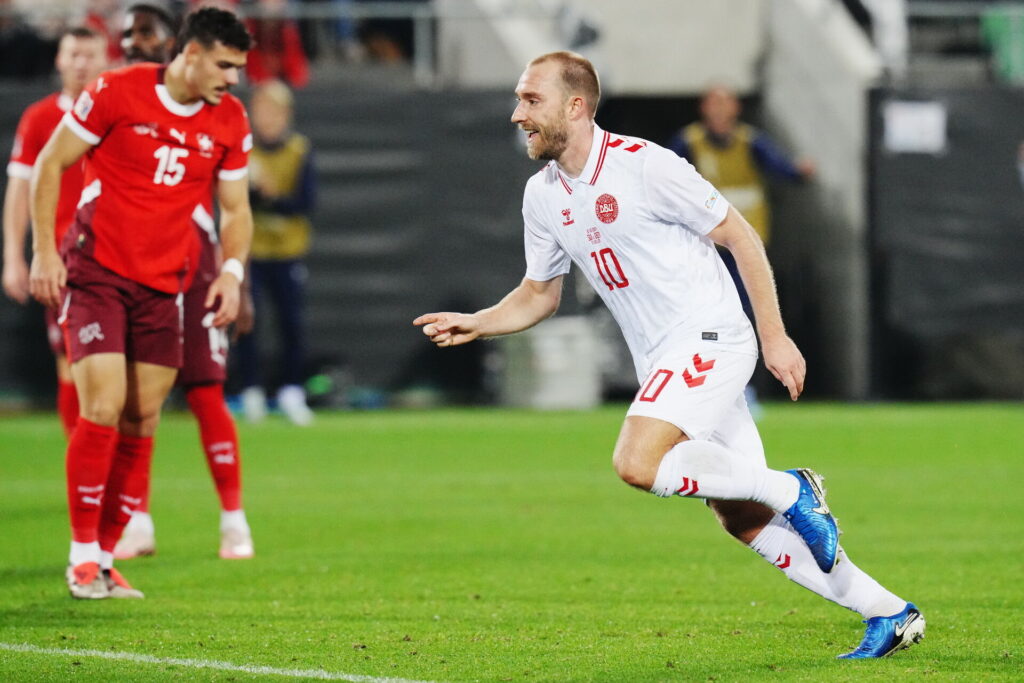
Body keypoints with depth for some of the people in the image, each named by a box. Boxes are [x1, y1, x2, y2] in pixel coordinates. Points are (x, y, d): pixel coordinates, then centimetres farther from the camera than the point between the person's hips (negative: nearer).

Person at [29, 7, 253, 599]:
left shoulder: (230, 122, 4)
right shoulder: (116, 93, -9)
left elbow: (235, 209, 14)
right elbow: (50, 164, -2)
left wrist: (232, 272, -4)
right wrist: (44, 251, -8)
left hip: (164, 285, 5)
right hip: (95, 274, -5)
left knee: (142, 423, 2)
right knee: (103, 410, -14)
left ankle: (106, 556, 12)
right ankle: (82, 555, -3)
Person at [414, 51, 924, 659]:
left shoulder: (644, 165, -13)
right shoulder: (543, 195, 8)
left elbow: (739, 237, -7)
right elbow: (540, 293, 20)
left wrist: (775, 336, -9)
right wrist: (476, 324, 2)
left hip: (709, 336, -8)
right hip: (662, 362, 8)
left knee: (638, 464, -28)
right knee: (746, 523, 5)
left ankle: (790, 490, -12)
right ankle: (889, 614, 13)